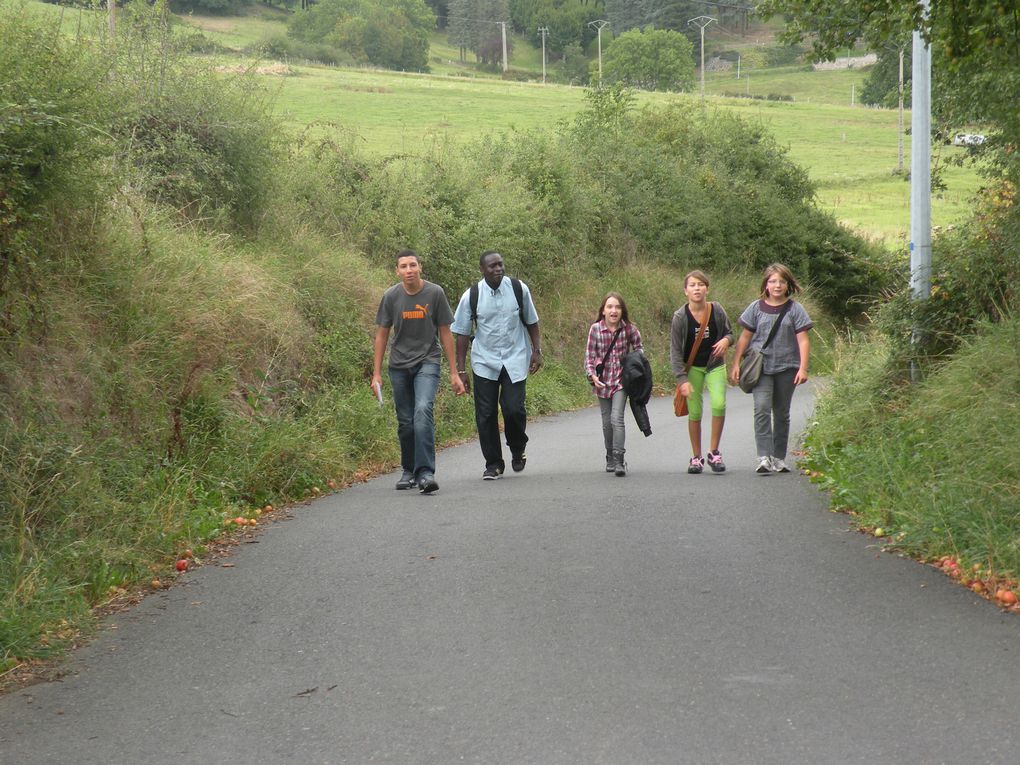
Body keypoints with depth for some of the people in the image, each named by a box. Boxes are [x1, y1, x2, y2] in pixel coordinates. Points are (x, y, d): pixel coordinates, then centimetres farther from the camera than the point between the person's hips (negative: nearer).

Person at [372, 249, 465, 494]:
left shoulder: (435, 293, -5)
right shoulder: (391, 297, -1)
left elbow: (445, 333, 2)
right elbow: (382, 334, 8)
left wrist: (454, 373, 2)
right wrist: (376, 373, 4)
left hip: (427, 363, -3)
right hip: (399, 366, 3)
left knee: (423, 410, -24)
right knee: (405, 422, 7)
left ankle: (425, 472, -28)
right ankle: (408, 472, 25)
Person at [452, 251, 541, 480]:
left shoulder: (519, 289, -2)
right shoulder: (471, 297, -4)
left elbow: (531, 322, 11)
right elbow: (462, 334, 1)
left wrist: (537, 351, 5)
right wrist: (461, 370, -1)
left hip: (515, 360, 0)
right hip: (484, 363, 0)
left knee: (514, 409, -10)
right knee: (485, 414, 0)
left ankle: (517, 451, 20)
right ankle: (493, 465, 13)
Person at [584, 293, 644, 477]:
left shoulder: (628, 329, -7)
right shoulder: (595, 329, -8)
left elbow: (638, 347, 9)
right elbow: (589, 355, -5)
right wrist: (592, 375, -18)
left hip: (621, 380, -2)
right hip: (602, 381, 2)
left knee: (617, 418, -16)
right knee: (607, 422, 10)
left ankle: (619, 460, -18)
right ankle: (610, 458, 27)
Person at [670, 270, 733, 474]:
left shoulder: (717, 311, -7)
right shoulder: (680, 317, -12)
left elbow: (729, 333, 9)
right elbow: (675, 351, -10)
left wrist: (726, 340, -16)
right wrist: (682, 379, -18)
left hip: (715, 365, 1)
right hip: (692, 368, -1)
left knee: (719, 404, -18)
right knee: (694, 412, -1)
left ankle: (714, 452, -3)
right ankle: (696, 457, 16)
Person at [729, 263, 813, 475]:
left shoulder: (794, 309, 1)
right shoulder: (756, 308, 3)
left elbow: (802, 340, -1)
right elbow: (745, 337, 8)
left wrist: (803, 368, -10)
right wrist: (736, 364, 4)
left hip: (786, 367, 1)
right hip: (761, 366, -1)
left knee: (782, 413, 10)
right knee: (762, 408, -17)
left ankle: (779, 459, 20)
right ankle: (764, 457, -22)